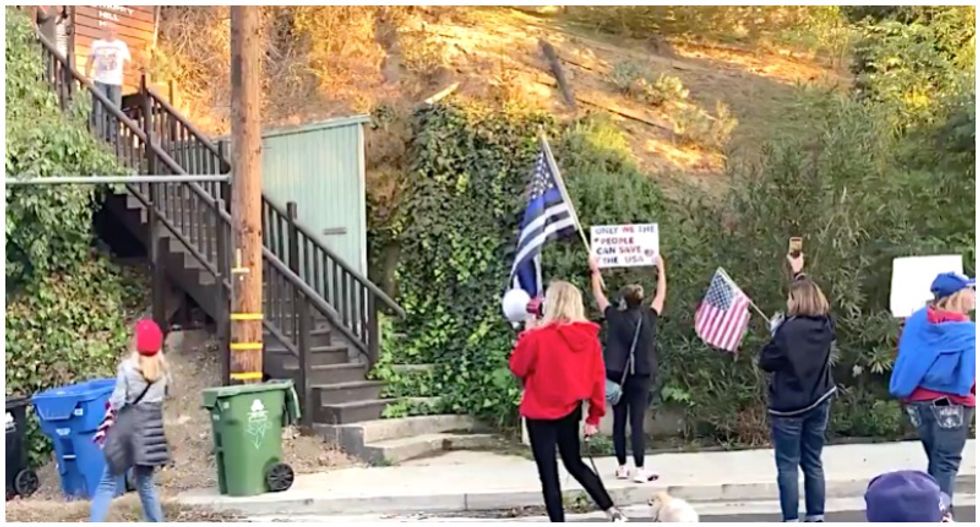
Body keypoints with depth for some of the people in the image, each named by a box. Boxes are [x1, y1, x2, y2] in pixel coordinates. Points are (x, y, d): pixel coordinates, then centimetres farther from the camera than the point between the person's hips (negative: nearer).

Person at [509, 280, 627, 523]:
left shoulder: (538, 336, -18)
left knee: (548, 475, 4)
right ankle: (613, 511, 20)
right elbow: (598, 379, 0)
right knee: (575, 464, 24)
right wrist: (594, 417, 7)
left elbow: (518, 367, -5)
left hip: (540, 413, -5)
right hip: (571, 410, 5)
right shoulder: (589, 337, -4)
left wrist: (527, 333, 3)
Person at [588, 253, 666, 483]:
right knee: (637, 423, -3)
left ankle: (622, 467, 16)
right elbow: (661, 294, 12)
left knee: (619, 422, 9)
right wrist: (661, 268, 25)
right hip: (641, 377, -1)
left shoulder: (615, 317, -4)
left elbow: (599, 295, 10)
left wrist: (595, 270, 23)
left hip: (616, 376, 1)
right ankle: (640, 470, -3)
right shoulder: (649, 317, -4)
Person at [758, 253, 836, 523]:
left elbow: (765, 361, -12)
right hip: (818, 403, 6)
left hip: (788, 407, -6)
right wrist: (799, 273, 31)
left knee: (788, 466, -1)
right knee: (813, 463, 13)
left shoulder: (788, 330, -20)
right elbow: (810, 293, 20)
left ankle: (791, 521, -1)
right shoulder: (825, 325, 1)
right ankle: (816, 518, 16)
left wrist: (775, 334, 0)